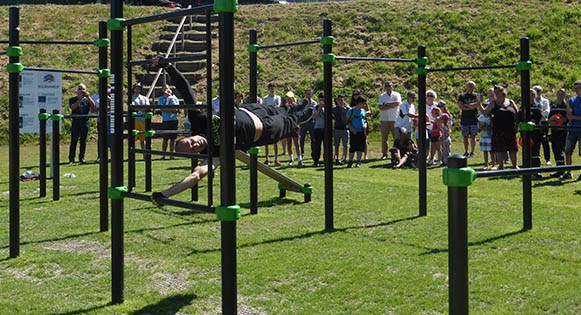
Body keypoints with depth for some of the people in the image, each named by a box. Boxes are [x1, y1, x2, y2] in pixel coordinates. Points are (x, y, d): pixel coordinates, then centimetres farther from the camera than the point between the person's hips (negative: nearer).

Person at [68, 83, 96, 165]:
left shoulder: (88, 99, 10)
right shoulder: (73, 100, 6)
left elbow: (93, 106, -8)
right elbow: (73, 107, -13)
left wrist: (88, 97, -18)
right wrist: (80, 99, -20)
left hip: (85, 122, 1)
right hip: (76, 122, -1)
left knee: (83, 141, 4)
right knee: (74, 141, -3)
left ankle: (82, 158, 10)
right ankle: (71, 159, 1)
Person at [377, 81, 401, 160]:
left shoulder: (396, 95, 6)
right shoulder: (382, 96, 9)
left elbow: (397, 103, -14)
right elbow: (380, 107, -6)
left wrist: (386, 104, -8)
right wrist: (392, 105, -8)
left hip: (395, 120, -1)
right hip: (384, 120, 1)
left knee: (396, 137, -1)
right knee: (384, 138, 2)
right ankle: (384, 154, 7)